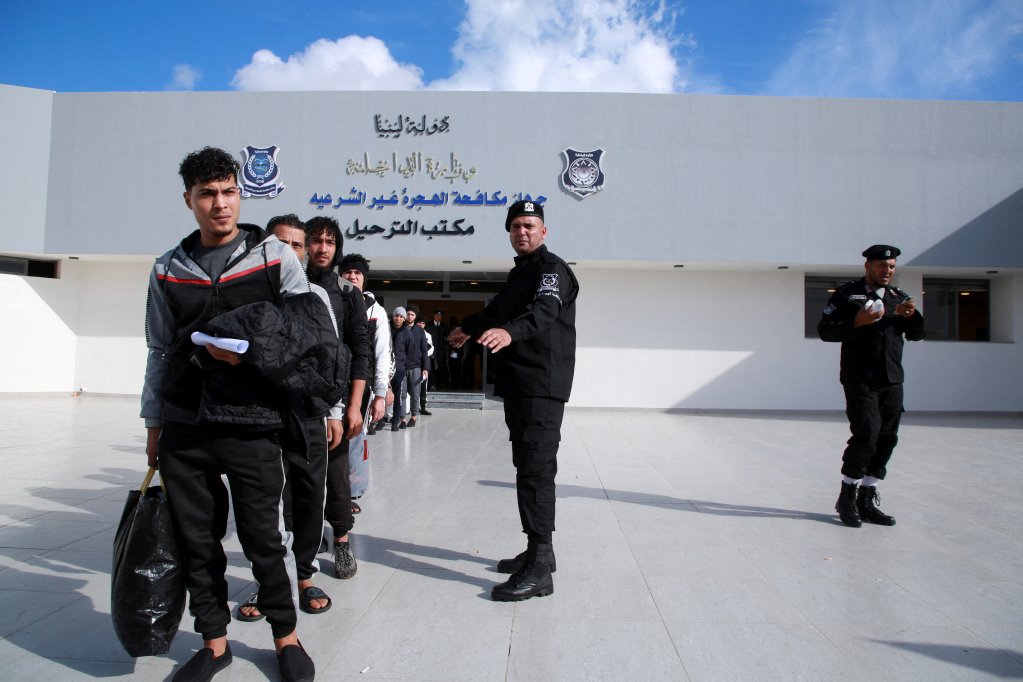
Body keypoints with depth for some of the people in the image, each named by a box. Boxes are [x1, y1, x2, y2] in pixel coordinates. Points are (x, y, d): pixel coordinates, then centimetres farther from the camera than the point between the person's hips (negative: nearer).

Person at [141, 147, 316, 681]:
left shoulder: (274, 257, 0)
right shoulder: (167, 270, 10)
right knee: (196, 540, 10)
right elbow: (160, 353, 15)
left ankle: (286, 637, 23)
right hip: (184, 428, 4)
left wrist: (247, 348, -14)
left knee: (264, 536, 3)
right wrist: (154, 424, 14)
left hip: (252, 423, -3)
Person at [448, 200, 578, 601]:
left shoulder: (551, 269, -6)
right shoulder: (519, 272, 24)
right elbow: (497, 311, 41)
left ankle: (539, 570, -12)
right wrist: (468, 329, 56)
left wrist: (509, 331, -47)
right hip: (518, 386, 10)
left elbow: (544, 310, -28)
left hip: (542, 388, -9)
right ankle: (537, 552, 19)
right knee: (527, 467, 11)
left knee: (536, 469, -14)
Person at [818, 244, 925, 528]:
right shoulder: (847, 293, 1)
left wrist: (911, 315, -3)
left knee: (886, 439, 5)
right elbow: (825, 330, -5)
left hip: (892, 381, 6)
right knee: (866, 435, -13)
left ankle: (866, 501, 16)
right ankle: (847, 498, 4)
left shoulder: (899, 296, 16)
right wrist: (857, 322, -19)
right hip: (860, 379, -6)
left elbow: (916, 335, 17)